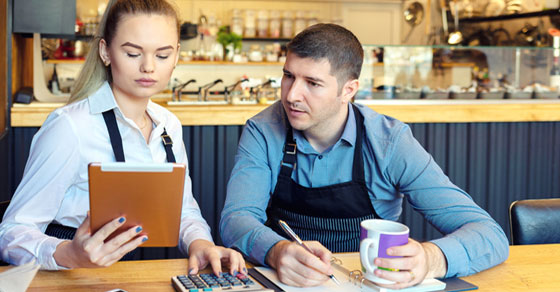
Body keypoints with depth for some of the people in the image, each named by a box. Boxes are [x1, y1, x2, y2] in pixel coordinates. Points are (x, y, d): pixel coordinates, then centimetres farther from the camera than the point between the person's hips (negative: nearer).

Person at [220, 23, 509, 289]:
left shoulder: (389, 142, -11)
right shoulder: (263, 131, -4)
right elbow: (236, 218, -13)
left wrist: (430, 260, -37)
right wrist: (276, 252, -35)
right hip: (286, 283, 1)